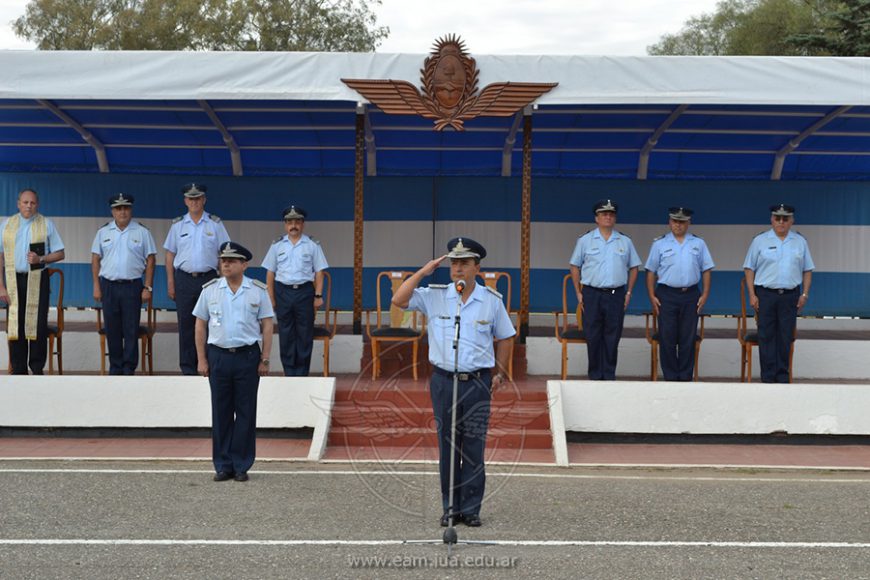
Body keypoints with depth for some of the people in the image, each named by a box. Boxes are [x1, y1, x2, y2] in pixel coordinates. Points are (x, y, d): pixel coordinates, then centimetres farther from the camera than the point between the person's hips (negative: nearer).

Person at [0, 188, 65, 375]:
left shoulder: (47, 225, 5)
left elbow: (60, 254, 6)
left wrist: (41, 259, -13)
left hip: (37, 280, -1)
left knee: (38, 326, -3)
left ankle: (37, 369, 6)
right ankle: (18, 370, 9)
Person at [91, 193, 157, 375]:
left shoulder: (142, 232, 3)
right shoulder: (103, 232, 9)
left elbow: (150, 260, 2)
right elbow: (95, 259, 10)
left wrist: (148, 287, -4)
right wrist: (96, 286, 2)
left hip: (132, 285, -2)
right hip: (109, 285, 2)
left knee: (131, 330, -2)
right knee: (112, 330, 5)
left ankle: (129, 368, 4)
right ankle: (115, 367, 14)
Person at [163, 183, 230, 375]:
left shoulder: (215, 224, 4)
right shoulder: (178, 225, 7)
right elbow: (170, 255, 9)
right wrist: (171, 284, 4)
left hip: (208, 278, -1)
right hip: (184, 279, 1)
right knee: (186, 324, 2)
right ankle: (187, 367, 9)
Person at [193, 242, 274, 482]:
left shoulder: (258, 291, 2)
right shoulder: (210, 290, 5)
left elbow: (266, 326, 2)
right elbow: (200, 326, 8)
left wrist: (265, 360, -3)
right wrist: (202, 360, 2)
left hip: (247, 356, -1)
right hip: (218, 355, 1)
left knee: (246, 412, 2)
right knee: (221, 412, 5)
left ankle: (241, 465, 10)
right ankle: (223, 465, 13)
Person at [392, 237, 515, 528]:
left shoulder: (492, 300, 3)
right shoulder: (434, 296, 2)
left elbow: (505, 338, 12)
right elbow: (399, 299, -9)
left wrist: (498, 373, 8)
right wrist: (424, 271, -9)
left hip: (477, 382, -1)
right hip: (443, 381, 1)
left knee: (474, 448, 1)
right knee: (447, 447, 6)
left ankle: (471, 509, 10)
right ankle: (450, 508, 15)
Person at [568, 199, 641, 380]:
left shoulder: (625, 241, 9)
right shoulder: (585, 240, 5)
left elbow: (633, 267, 14)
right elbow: (574, 266, 8)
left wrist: (628, 293, 6)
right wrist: (578, 293, 2)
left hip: (616, 295, 1)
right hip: (592, 294, -1)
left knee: (612, 338, 2)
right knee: (593, 337, 0)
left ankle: (609, 376, 10)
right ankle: (595, 376, 9)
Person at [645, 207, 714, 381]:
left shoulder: (698, 244, 8)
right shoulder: (659, 244, 4)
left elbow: (706, 270, 8)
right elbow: (651, 271, 4)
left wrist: (705, 295, 0)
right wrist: (652, 296, -4)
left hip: (690, 296, 1)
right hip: (666, 295, -1)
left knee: (688, 339, 3)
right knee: (667, 339, -1)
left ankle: (685, 377, 11)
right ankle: (670, 377, 8)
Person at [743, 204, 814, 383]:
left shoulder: (800, 242, 9)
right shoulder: (760, 241, 3)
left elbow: (807, 270, 12)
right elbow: (749, 269, 3)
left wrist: (805, 294, 3)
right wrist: (752, 295, -4)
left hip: (790, 296, 2)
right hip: (766, 294, -2)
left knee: (786, 337, 4)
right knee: (766, 336, -1)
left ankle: (782, 376, 12)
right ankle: (768, 377, 4)